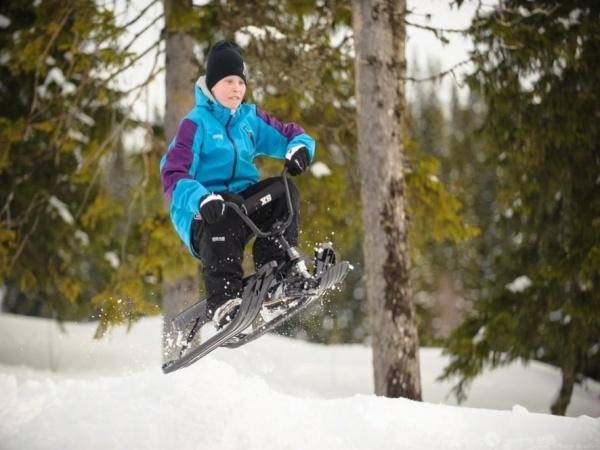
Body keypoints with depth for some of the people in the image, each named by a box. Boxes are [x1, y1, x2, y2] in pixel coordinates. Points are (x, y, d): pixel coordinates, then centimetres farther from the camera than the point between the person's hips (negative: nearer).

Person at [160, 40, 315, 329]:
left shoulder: (250, 119, 9)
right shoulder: (195, 124, -7)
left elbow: (291, 135, 12)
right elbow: (173, 174, -18)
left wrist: (299, 148, -14)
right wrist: (201, 199, -37)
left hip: (244, 201, 5)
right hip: (202, 214, -5)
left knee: (283, 191, -18)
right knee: (228, 209, -37)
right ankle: (222, 300, -40)